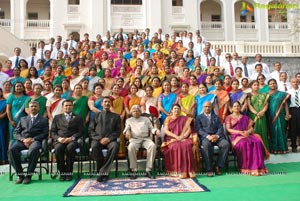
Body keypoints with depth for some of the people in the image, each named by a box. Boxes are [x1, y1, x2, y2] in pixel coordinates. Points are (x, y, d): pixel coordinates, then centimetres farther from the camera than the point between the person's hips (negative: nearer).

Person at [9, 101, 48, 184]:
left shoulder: (44, 120, 18)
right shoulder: (23, 119, 27)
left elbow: (45, 134, 5)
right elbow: (15, 133, 16)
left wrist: (32, 139, -11)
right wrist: (23, 139, -6)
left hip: (35, 140, -3)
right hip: (22, 140, 3)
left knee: (34, 150, -38)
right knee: (12, 150, -29)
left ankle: (29, 175, -26)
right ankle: (20, 174, -17)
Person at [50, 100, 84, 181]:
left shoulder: (78, 117, 19)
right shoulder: (57, 117, 22)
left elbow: (81, 131, 7)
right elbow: (52, 132, 13)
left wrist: (72, 138, -11)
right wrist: (58, 138, -8)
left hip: (72, 140, -1)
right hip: (60, 140, 1)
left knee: (70, 148, -36)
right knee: (58, 148, -33)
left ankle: (69, 172, -21)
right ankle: (62, 172, -18)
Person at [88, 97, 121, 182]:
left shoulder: (116, 116, 20)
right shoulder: (96, 115, 21)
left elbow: (118, 131, 9)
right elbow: (90, 130, 12)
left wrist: (109, 138, -10)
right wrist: (99, 138, -7)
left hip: (110, 139, 0)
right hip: (97, 139, 1)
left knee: (115, 146, -36)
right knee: (94, 146, -35)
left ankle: (103, 172, -30)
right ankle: (103, 171, -20)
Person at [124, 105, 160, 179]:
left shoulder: (146, 119, 27)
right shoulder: (129, 120, 25)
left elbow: (151, 128, 18)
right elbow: (126, 128, 10)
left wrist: (156, 131, -6)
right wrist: (127, 131, -15)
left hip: (146, 138, 1)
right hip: (135, 139, -1)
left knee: (153, 146, -34)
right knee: (131, 147, -37)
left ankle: (148, 170, -30)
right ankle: (134, 170, -29)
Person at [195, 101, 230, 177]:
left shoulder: (216, 117, 25)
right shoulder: (199, 117, 16)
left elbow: (220, 128, 11)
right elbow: (199, 129, 1)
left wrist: (217, 135, -11)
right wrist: (208, 136, -17)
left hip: (216, 136, 3)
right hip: (205, 137, -3)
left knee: (226, 144, -28)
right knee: (206, 145, -38)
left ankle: (218, 166, -20)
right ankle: (209, 169, -29)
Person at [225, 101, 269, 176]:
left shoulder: (245, 117, 26)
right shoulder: (229, 117, 16)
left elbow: (251, 128, 17)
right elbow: (228, 129, 2)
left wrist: (247, 131, -7)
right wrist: (240, 132, -11)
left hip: (247, 135, 4)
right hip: (236, 136, -3)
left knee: (257, 142, -30)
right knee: (244, 144, -38)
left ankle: (258, 167, -32)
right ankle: (247, 168, -33)